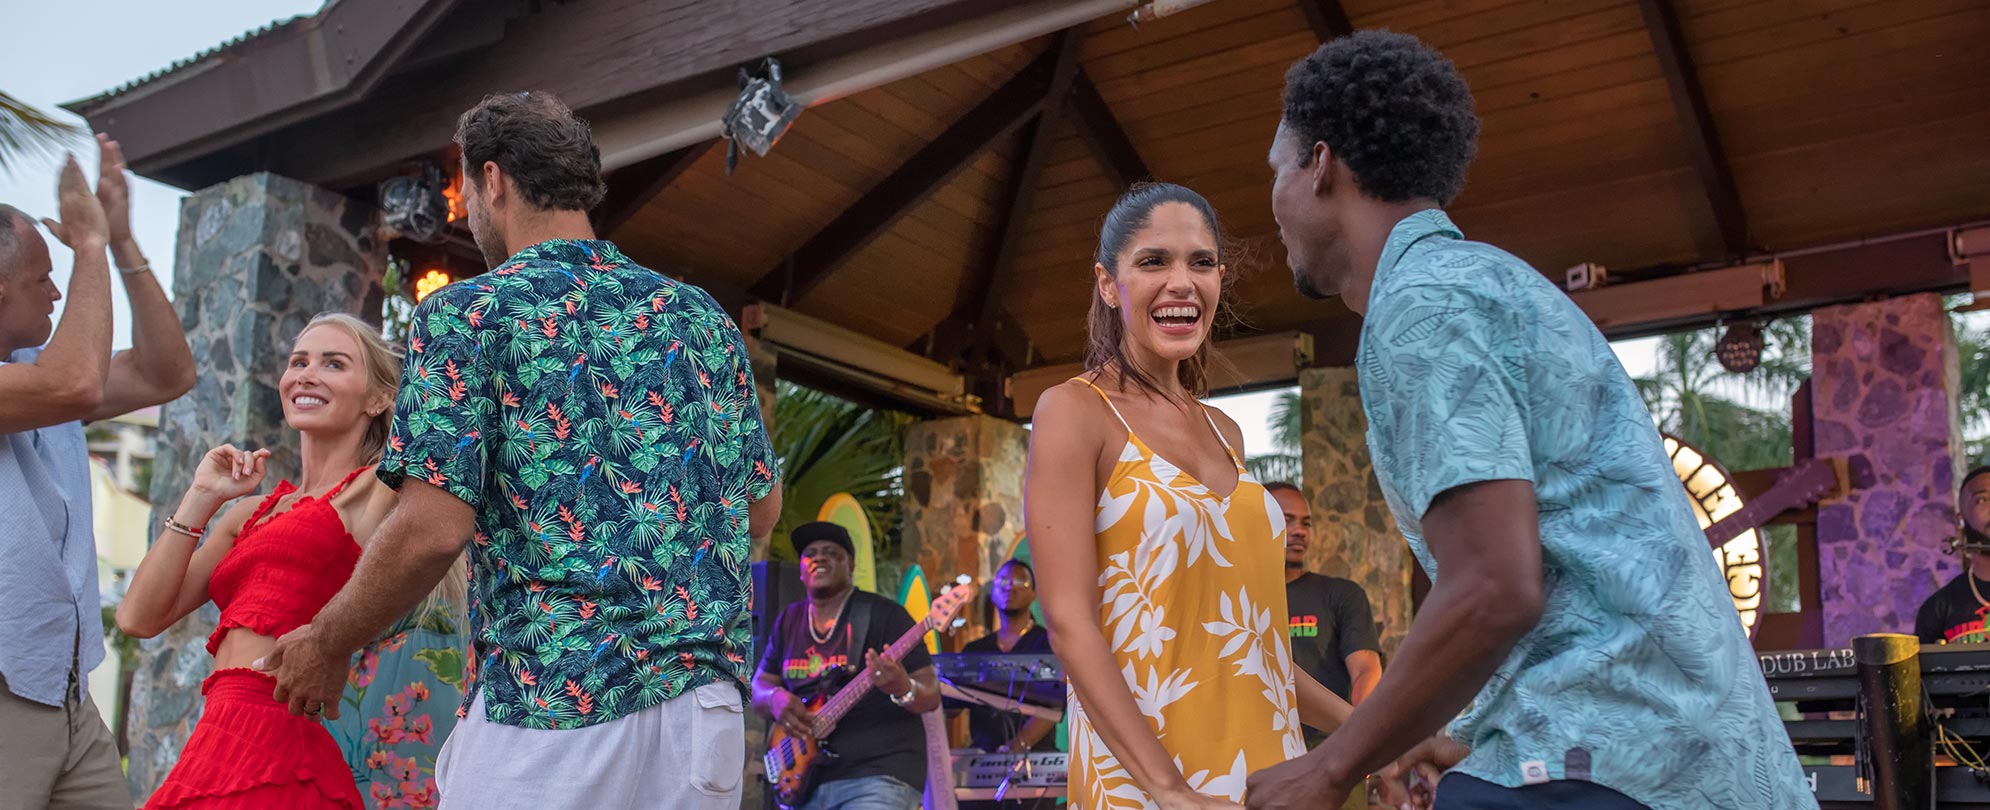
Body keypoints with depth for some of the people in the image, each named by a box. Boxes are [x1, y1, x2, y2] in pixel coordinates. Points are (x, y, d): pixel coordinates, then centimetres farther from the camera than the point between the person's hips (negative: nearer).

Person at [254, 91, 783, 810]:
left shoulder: (466, 314, -5)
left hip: (548, 709, -4)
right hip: (707, 710, 5)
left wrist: (326, 644, 3)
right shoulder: (700, 316, 9)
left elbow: (432, 530, -13)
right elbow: (762, 508, 14)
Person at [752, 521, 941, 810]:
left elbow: (931, 695, -6)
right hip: (804, 781, 6)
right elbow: (758, 687, 16)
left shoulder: (883, 614, -4)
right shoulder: (788, 621, 13)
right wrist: (775, 697, -7)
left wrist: (903, 689, -28)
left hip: (878, 775, -6)